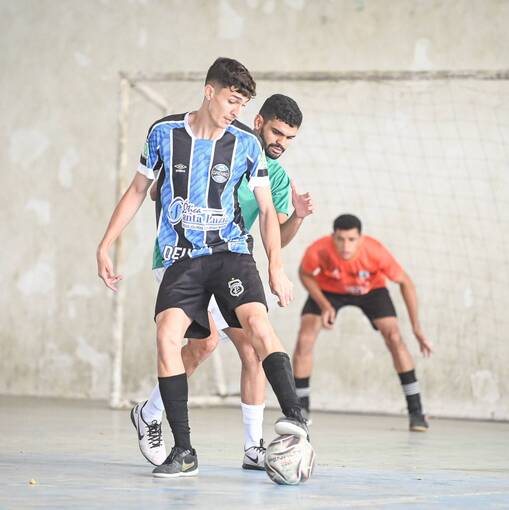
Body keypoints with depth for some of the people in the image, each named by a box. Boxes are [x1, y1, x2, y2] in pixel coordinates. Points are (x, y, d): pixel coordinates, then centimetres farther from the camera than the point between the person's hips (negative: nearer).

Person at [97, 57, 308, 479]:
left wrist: (276, 266, -3)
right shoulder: (165, 132, 1)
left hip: (231, 251, 0)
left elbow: (267, 210, 7)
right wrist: (105, 246, 9)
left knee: (258, 323, -26)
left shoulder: (246, 143, 0)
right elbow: (138, 191, 13)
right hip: (182, 257, 1)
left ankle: (295, 416, -32)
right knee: (168, 336, -18)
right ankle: (183, 452, -13)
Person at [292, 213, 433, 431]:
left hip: (370, 289, -1)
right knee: (305, 339, -14)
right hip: (328, 289, 1)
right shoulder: (318, 251, -37)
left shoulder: (375, 252, -37)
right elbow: (305, 275, -11)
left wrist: (417, 328, -20)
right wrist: (325, 306, -24)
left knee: (394, 338, -16)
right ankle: (301, 410, 2)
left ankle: (416, 411, -7)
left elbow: (405, 283, -21)